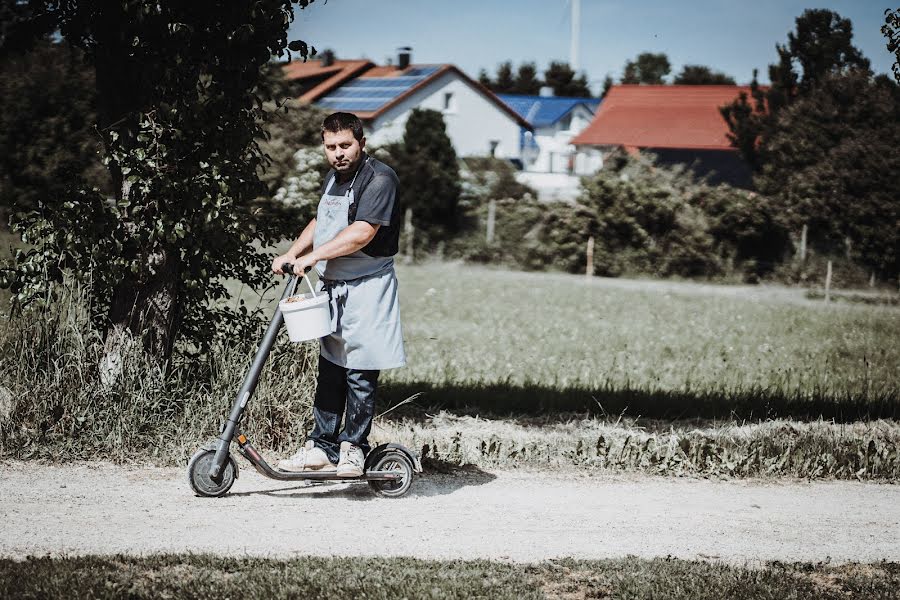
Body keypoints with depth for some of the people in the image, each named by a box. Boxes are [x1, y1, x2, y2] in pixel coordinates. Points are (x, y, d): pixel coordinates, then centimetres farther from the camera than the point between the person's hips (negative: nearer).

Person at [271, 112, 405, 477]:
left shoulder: (379, 179, -14)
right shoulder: (333, 177, 15)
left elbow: (362, 233, -23)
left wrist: (313, 256, -20)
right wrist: (292, 254, 15)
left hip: (365, 289, -8)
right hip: (331, 288, 8)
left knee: (360, 374, -3)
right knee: (329, 371, 10)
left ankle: (353, 447, 5)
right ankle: (322, 447, 14)